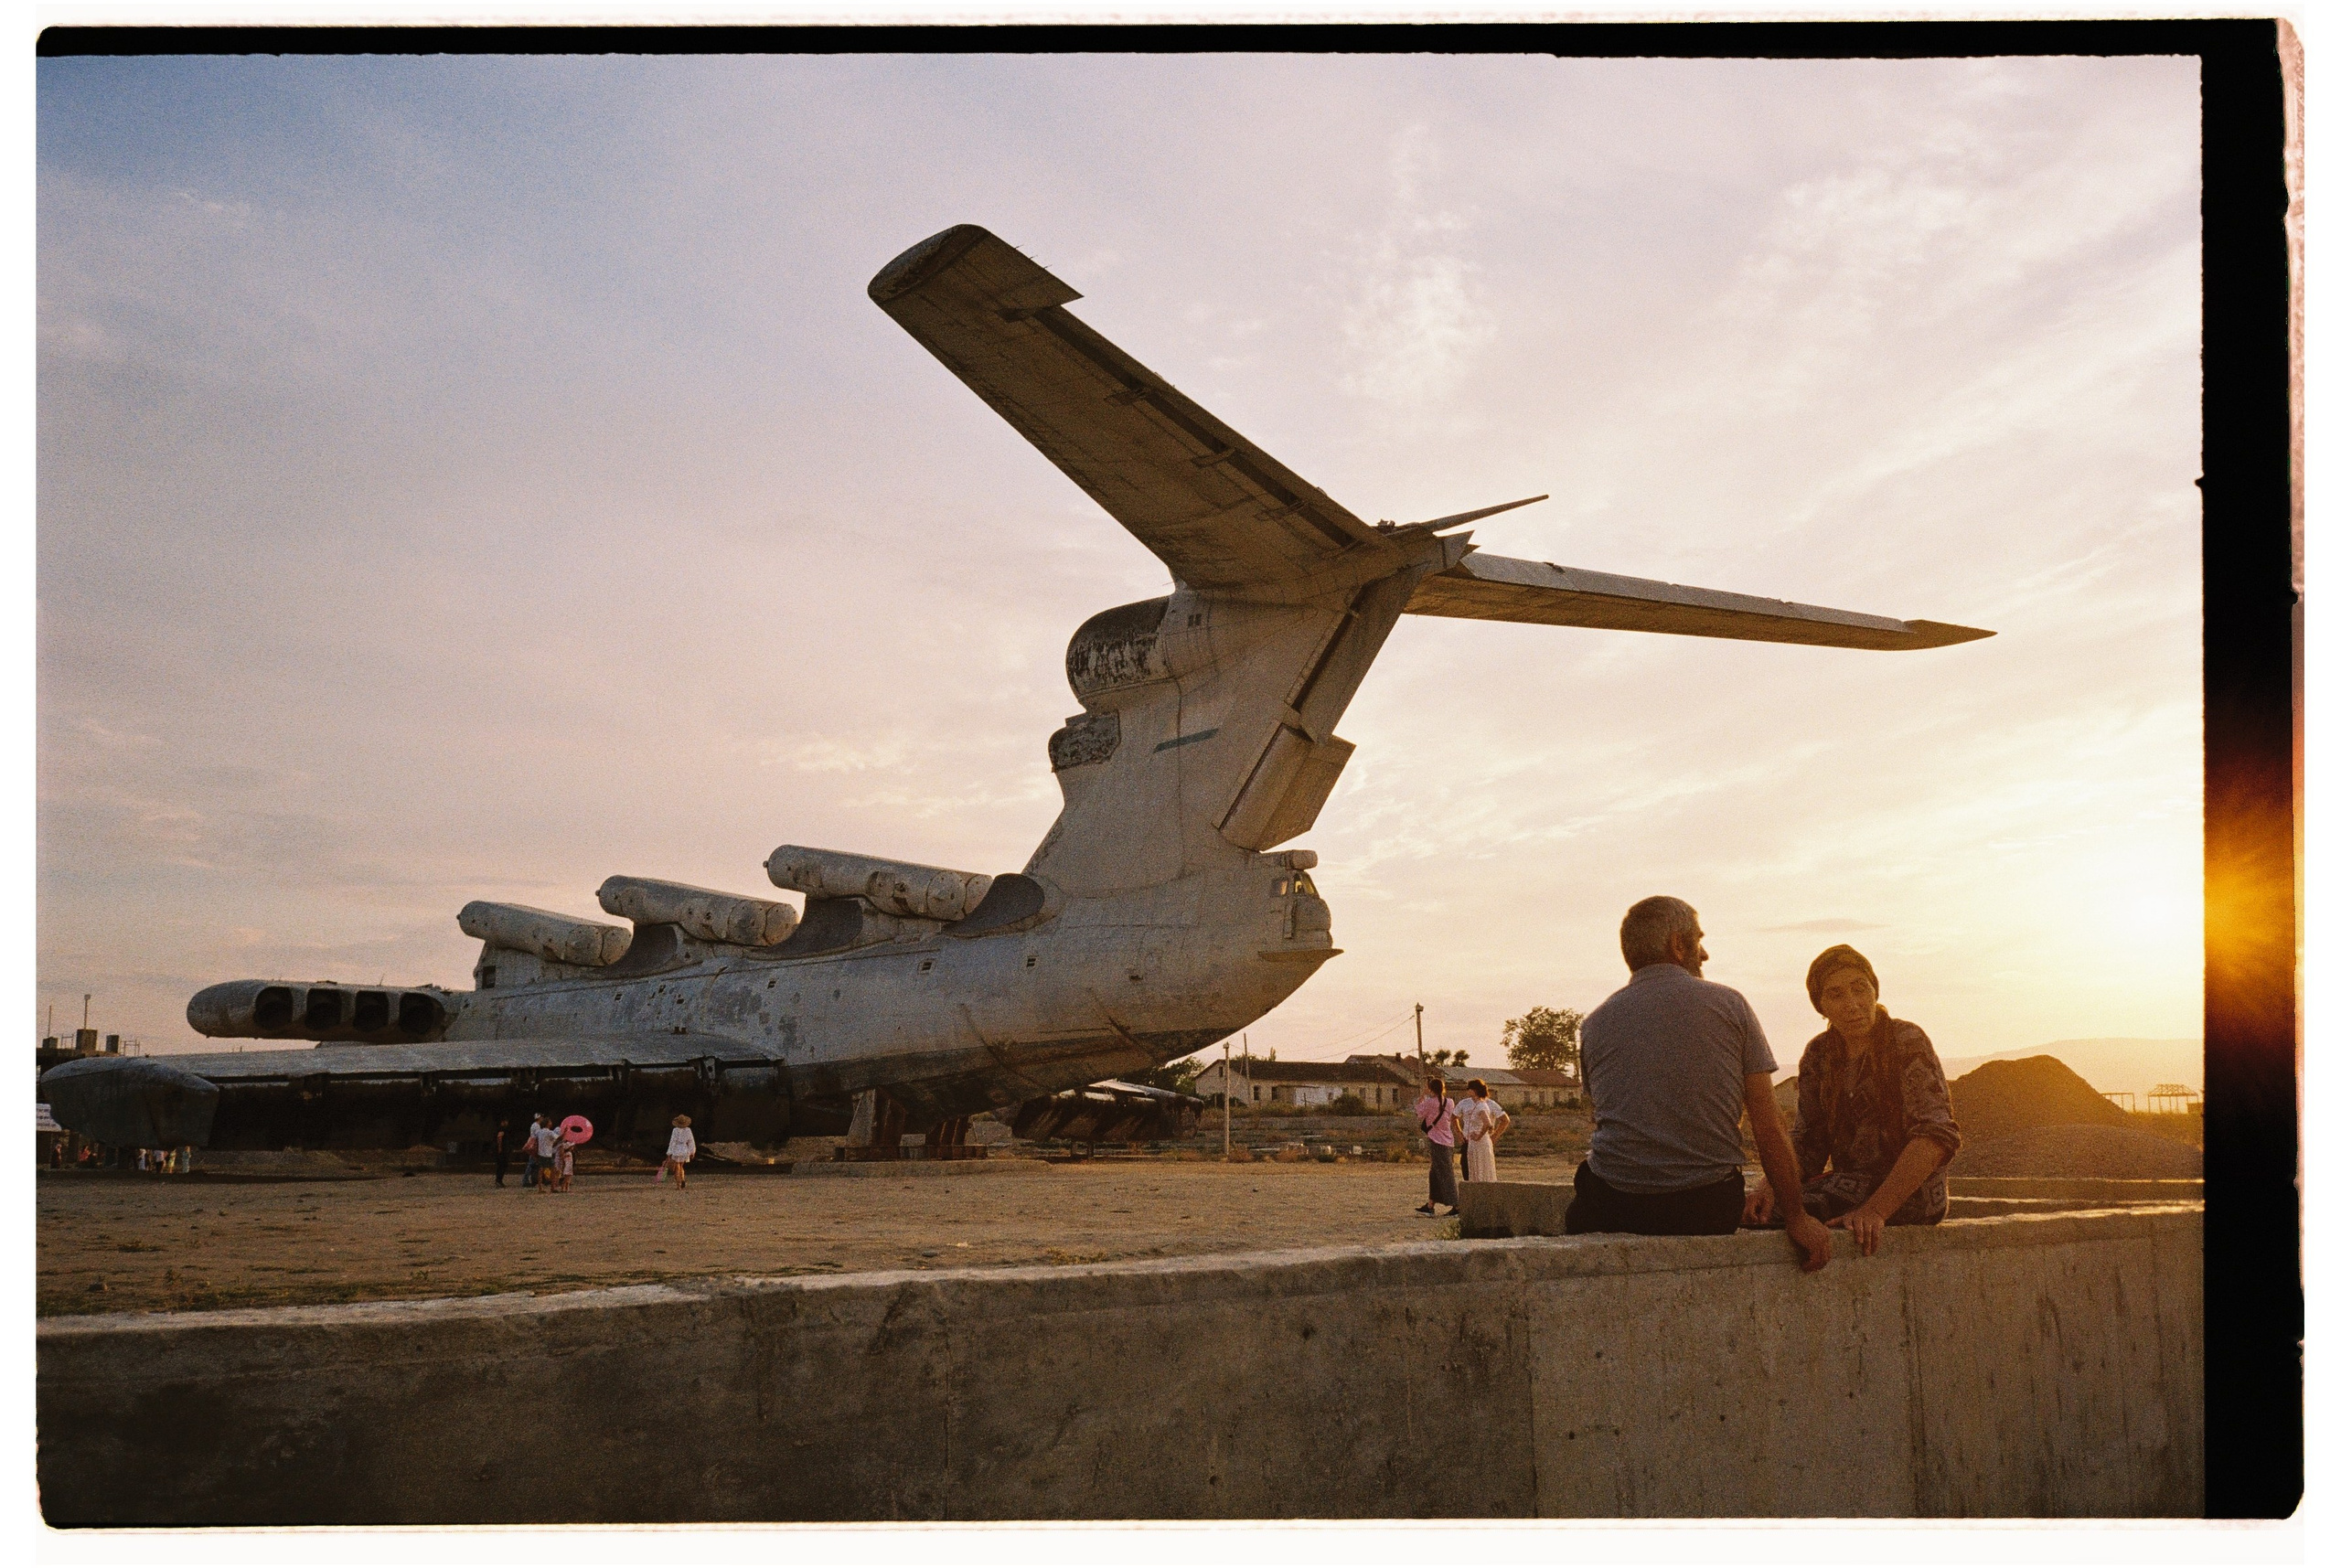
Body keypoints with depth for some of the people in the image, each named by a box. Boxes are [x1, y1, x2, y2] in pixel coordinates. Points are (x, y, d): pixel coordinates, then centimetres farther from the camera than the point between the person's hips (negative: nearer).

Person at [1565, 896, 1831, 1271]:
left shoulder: (1593, 1024, 8)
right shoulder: (1729, 1005, 2)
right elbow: (1769, 1128, 0)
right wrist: (1795, 1215, 7)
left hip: (1610, 1212, 1)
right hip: (1707, 1213, -1)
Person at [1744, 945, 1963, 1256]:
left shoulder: (1907, 1041, -11)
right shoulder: (1819, 1055, 7)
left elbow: (1937, 1136, -22)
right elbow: (1808, 1148, 4)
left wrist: (1875, 1209, -32)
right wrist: (1770, 1186, -19)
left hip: (1910, 1195, -6)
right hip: (1851, 1188, 6)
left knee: (1781, 1212, -24)